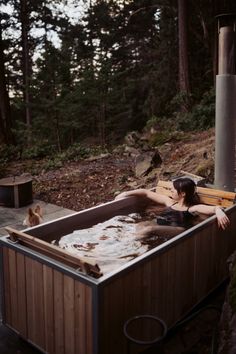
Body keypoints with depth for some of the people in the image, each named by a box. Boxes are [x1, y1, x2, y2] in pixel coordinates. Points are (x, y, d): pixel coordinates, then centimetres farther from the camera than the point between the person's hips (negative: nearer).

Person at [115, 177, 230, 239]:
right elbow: (147, 193, 33)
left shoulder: (193, 208, 13)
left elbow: (214, 208, -3)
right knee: (140, 225, -29)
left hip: (177, 229, -5)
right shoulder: (169, 201, 29)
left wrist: (218, 211, -28)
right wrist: (126, 193, 32)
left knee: (149, 229, -34)